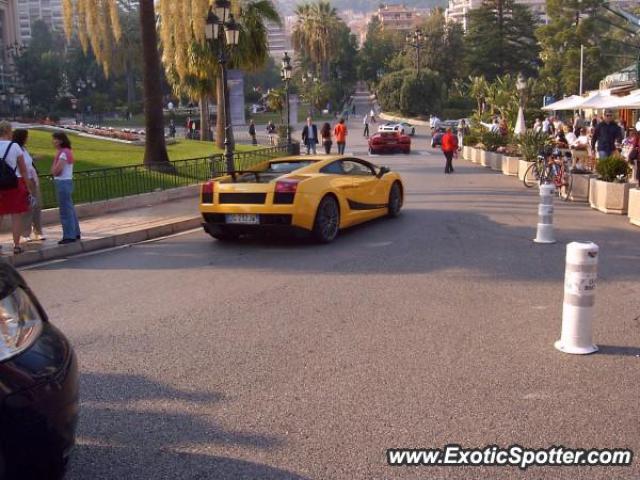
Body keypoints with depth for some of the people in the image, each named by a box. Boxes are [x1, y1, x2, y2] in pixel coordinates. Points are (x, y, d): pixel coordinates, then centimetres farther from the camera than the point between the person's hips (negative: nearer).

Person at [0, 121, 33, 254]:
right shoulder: (14, 146, -7)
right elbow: (23, 170, -4)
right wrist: (29, 187, 3)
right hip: (15, 184, -3)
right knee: (16, 216, 4)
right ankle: (16, 246, 6)